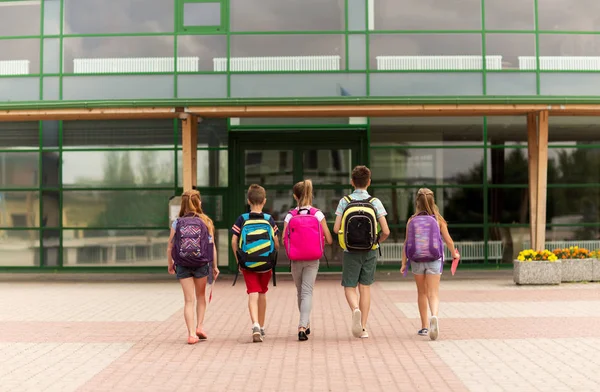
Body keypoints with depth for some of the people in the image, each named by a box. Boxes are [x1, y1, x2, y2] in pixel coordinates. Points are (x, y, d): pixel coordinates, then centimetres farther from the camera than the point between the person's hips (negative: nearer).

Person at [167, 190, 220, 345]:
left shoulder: (177, 223, -3)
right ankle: (200, 326, 15)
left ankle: (191, 333, 0)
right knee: (201, 296, 22)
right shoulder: (206, 222, -4)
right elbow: (212, 246, -5)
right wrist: (215, 266, 5)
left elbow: (169, 247, -2)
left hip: (182, 266, 0)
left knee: (189, 300, 5)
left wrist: (170, 264, 14)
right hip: (202, 264, 0)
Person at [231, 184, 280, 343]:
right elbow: (276, 243, -4)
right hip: (266, 263, 1)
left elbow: (234, 241, -7)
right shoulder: (269, 219, -3)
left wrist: (238, 261, 4)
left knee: (253, 294, -1)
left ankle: (255, 325, -23)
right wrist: (274, 256, 15)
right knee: (262, 293, 18)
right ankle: (261, 327, 29)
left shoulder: (242, 219, -3)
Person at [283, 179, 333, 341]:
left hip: (296, 260, 1)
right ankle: (302, 326, -18)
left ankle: (306, 324, 32)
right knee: (307, 293, -2)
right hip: (313, 260, -1)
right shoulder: (318, 214, -4)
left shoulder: (290, 216, -4)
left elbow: (284, 241, -8)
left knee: (300, 292, 17)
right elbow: (329, 240, -4)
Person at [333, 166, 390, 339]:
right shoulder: (375, 202, -3)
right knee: (365, 287, 10)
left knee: (349, 287, 8)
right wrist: (377, 241, 11)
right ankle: (363, 328, 12)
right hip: (370, 251, 1)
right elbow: (385, 231, -9)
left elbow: (336, 229, -9)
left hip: (350, 251, -1)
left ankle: (355, 309, -23)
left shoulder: (344, 202, -4)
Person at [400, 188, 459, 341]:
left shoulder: (411, 220, -2)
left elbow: (407, 243, -2)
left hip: (417, 261, 1)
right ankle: (434, 317, -30)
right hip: (434, 260, -1)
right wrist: (454, 254, 22)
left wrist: (404, 263, 7)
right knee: (433, 294, -1)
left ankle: (424, 327, 23)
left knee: (422, 293, 16)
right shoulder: (438, 219, -3)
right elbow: (448, 240, 4)